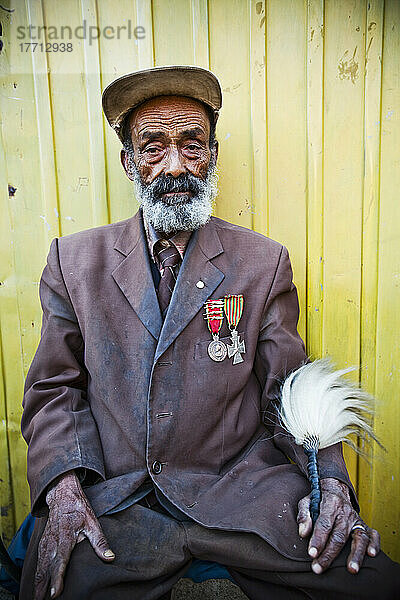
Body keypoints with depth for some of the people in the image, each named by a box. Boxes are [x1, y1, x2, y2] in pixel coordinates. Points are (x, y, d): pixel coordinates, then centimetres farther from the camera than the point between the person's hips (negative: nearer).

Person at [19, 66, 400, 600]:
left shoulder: (265, 263, 2)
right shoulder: (74, 261, 4)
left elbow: (291, 390, 4)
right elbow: (53, 389, 6)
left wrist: (330, 481, -11)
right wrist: (63, 485, -9)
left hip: (237, 487, 0)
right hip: (110, 494, 1)